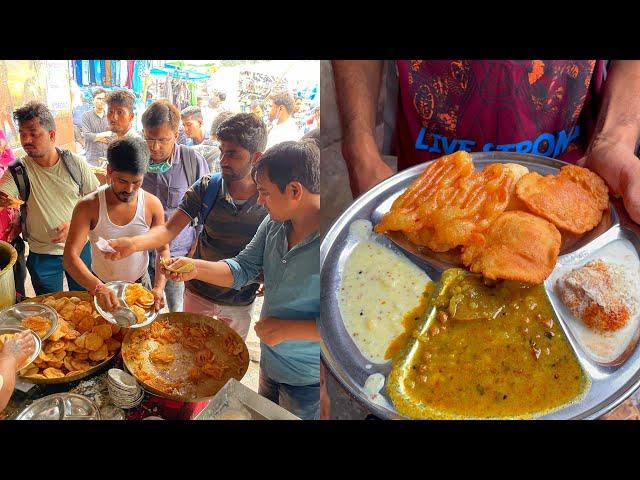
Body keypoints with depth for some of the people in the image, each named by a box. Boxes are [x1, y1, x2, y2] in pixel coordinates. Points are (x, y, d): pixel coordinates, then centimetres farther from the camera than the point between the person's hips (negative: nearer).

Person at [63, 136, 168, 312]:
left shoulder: (152, 205, -15)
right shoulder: (88, 207, -20)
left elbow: (163, 250, -8)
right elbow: (70, 257, -26)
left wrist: (159, 287, -24)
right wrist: (97, 288, -42)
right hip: (99, 286, -1)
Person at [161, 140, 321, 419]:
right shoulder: (274, 223, -7)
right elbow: (243, 269, 2)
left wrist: (287, 328, -26)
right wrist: (196, 268, -15)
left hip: (308, 382, -6)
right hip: (269, 363, 7)